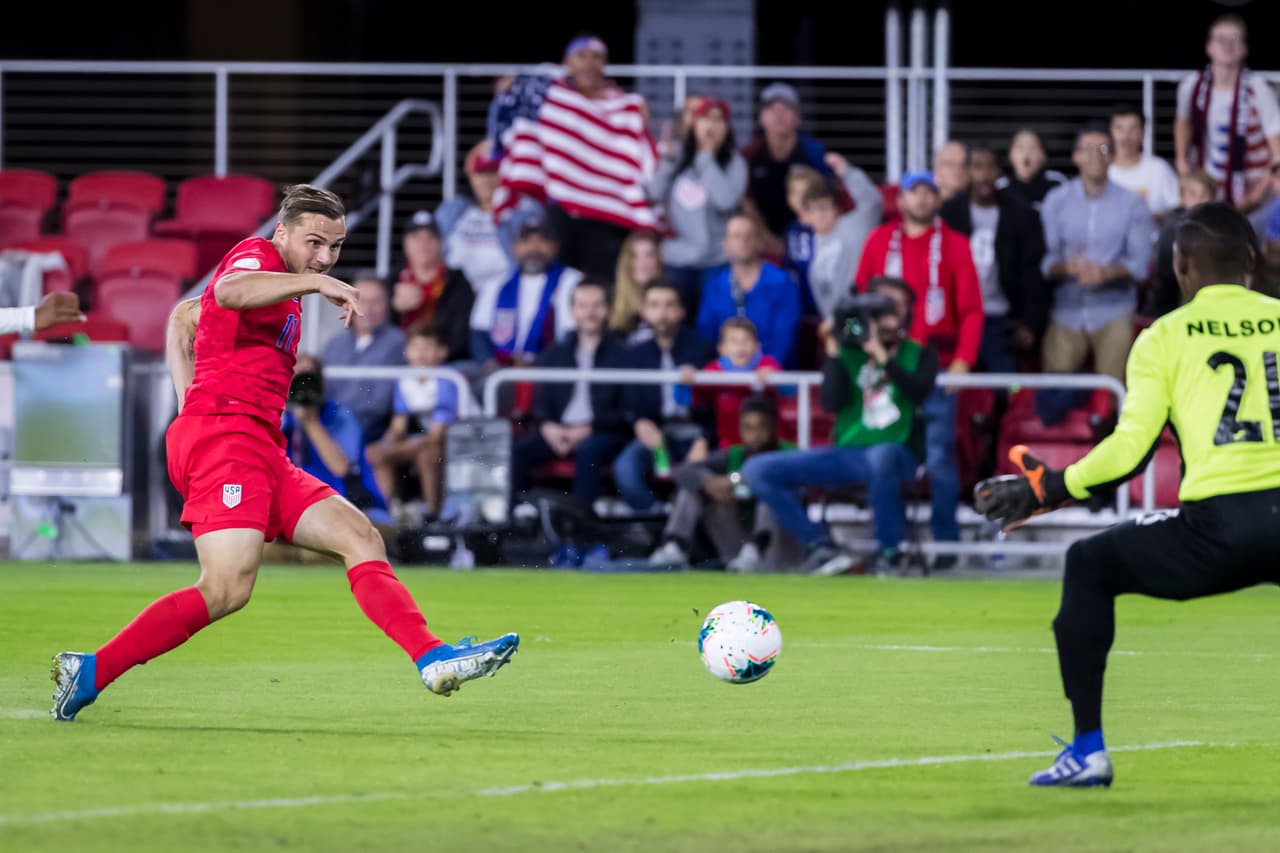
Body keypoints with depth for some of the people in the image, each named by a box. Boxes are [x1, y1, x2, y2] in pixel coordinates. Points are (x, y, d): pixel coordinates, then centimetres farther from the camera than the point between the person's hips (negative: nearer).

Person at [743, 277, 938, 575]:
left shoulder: (918, 355, 5)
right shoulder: (849, 351, 10)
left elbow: (919, 392, -15)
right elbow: (832, 403, -1)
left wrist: (882, 355, -17)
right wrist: (833, 351, -7)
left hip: (898, 453, -4)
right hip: (845, 453, 4)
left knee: (882, 455, -44)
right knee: (756, 470, -11)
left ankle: (889, 553, -24)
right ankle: (823, 547, -14)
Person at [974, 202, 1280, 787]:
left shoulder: (1164, 337, 7)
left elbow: (1130, 448, 0)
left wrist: (1047, 489, 11)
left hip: (1217, 525, -2)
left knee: (1089, 566, 21)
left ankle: (1087, 749, 14)